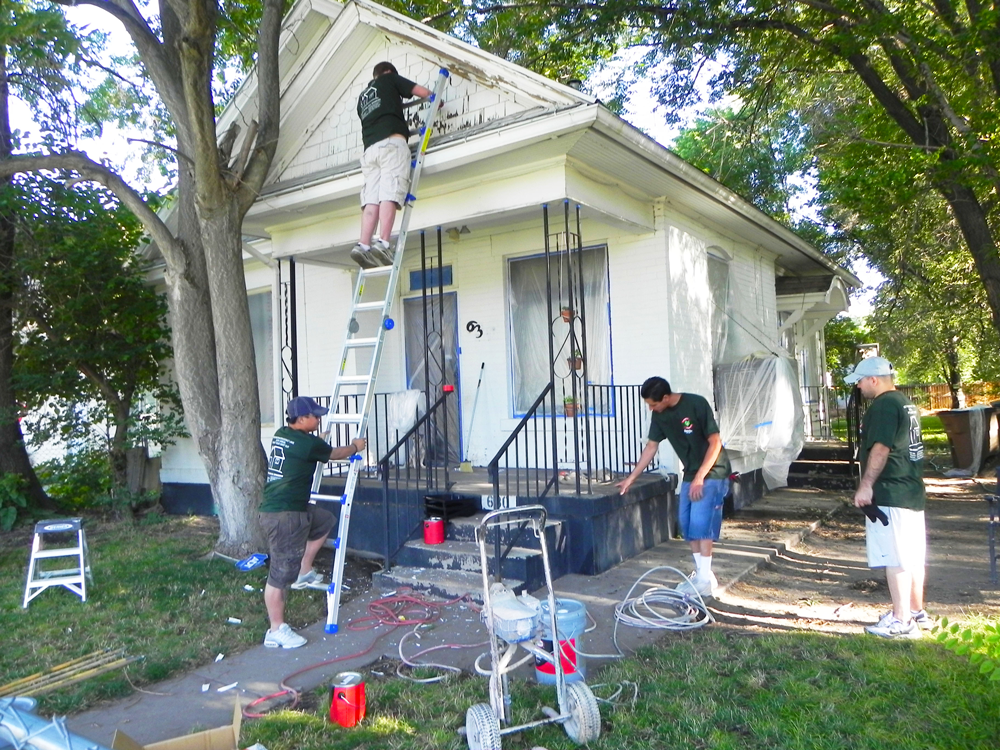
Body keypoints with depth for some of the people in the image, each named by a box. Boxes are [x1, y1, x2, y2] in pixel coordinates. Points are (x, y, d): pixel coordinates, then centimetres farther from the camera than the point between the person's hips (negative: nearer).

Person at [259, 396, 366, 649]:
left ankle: (305, 573, 27)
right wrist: (355, 447, 24)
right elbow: (335, 454, 5)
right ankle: (276, 631, 7)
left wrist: (320, 441, 48)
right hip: (283, 516, -10)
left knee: (325, 521, 26)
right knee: (281, 574, -2)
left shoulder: (280, 435, 9)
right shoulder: (308, 443, -14)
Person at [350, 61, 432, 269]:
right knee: (389, 195, -17)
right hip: (391, 143, -5)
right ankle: (382, 244, -32)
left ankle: (363, 245, -22)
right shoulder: (390, 79, 20)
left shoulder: (362, 97, 34)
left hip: (370, 149, 5)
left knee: (371, 200, -6)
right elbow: (424, 92, 17)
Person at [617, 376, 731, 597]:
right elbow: (651, 447, 8)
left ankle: (705, 580, -6)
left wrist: (700, 477, -21)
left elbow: (715, 442, -19)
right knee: (687, 523, 5)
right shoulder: (659, 415, -1)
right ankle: (702, 573, 17)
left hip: (712, 473, -7)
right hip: (690, 474, 7)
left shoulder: (696, 404, -21)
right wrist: (631, 477, 9)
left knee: (701, 523, -12)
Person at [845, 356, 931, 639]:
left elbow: (880, 448, -22)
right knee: (912, 555, 16)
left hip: (890, 495, -10)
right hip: (912, 492, 10)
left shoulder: (884, 405, -15)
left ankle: (902, 621, -2)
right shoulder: (905, 403, 17)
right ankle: (917, 612, 25)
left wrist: (866, 485, -19)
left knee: (895, 558, -6)